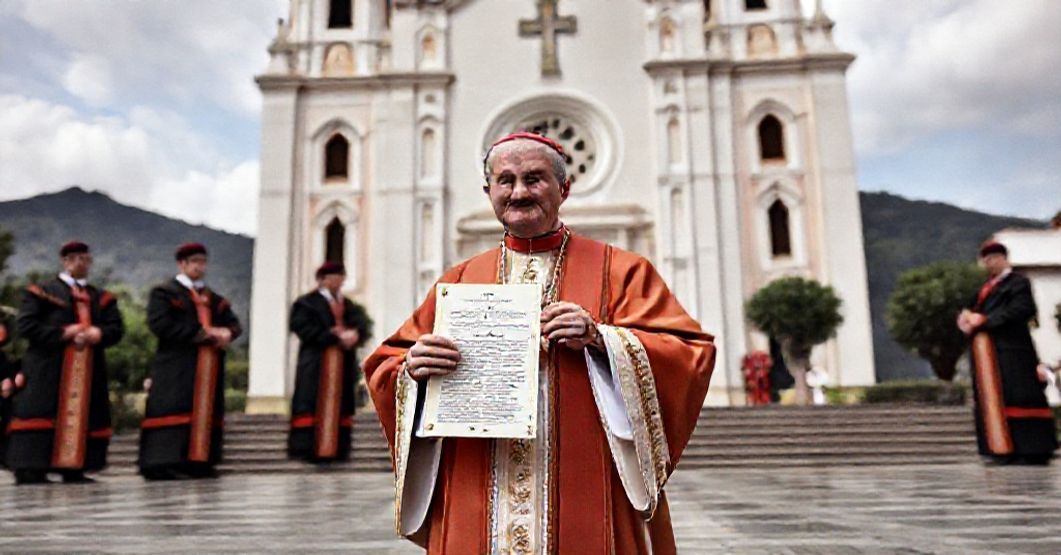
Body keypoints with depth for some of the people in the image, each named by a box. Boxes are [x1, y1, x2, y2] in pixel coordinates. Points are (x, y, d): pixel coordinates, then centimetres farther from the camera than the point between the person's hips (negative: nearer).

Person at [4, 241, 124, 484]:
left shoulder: (102, 298, 18)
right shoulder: (40, 292, 7)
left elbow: (116, 328, 9)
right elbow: (26, 325, -4)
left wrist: (98, 334, -13)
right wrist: (62, 333, -14)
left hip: (88, 370, 4)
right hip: (47, 369, -4)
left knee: (82, 417, 2)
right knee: (40, 415, -8)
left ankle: (74, 469, 7)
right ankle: (30, 469, -5)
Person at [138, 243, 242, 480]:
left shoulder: (213, 298, 21)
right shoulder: (164, 292, 2)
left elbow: (234, 323, 16)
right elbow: (160, 324, -13)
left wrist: (226, 333, -9)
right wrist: (201, 332, -15)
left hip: (209, 367, 6)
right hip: (177, 367, -6)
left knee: (205, 412, 4)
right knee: (173, 412, -10)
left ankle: (198, 461, 9)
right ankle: (162, 463, -7)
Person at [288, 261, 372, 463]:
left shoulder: (350, 306, 20)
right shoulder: (307, 303, 3)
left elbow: (363, 325, 5)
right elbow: (305, 328, -12)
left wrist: (355, 334, -18)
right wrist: (336, 337, -17)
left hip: (344, 363, 5)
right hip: (316, 363, -5)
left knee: (341, 405, 4)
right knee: (312, 405, -9)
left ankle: (337, 448, 7)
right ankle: (306, 447, -7)